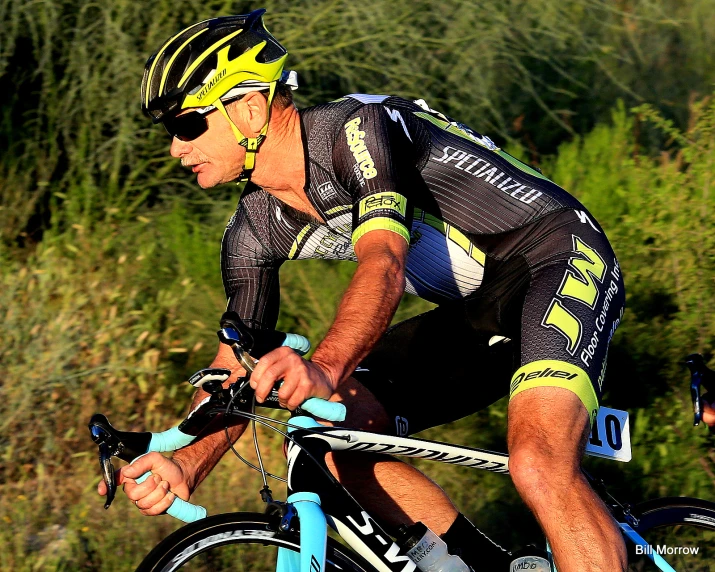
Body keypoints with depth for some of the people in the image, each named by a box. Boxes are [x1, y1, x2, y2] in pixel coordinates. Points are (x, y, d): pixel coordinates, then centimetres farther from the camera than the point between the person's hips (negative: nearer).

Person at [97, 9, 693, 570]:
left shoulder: (356, 127, -20)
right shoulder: (255, 231, 3)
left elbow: (383, 262, -35)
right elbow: (236, 374, 1)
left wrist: (324, 368, -54)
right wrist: (187, 464, -19)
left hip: (561, 261, -8)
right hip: (478, 314, 9)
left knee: (538, 465, -32)